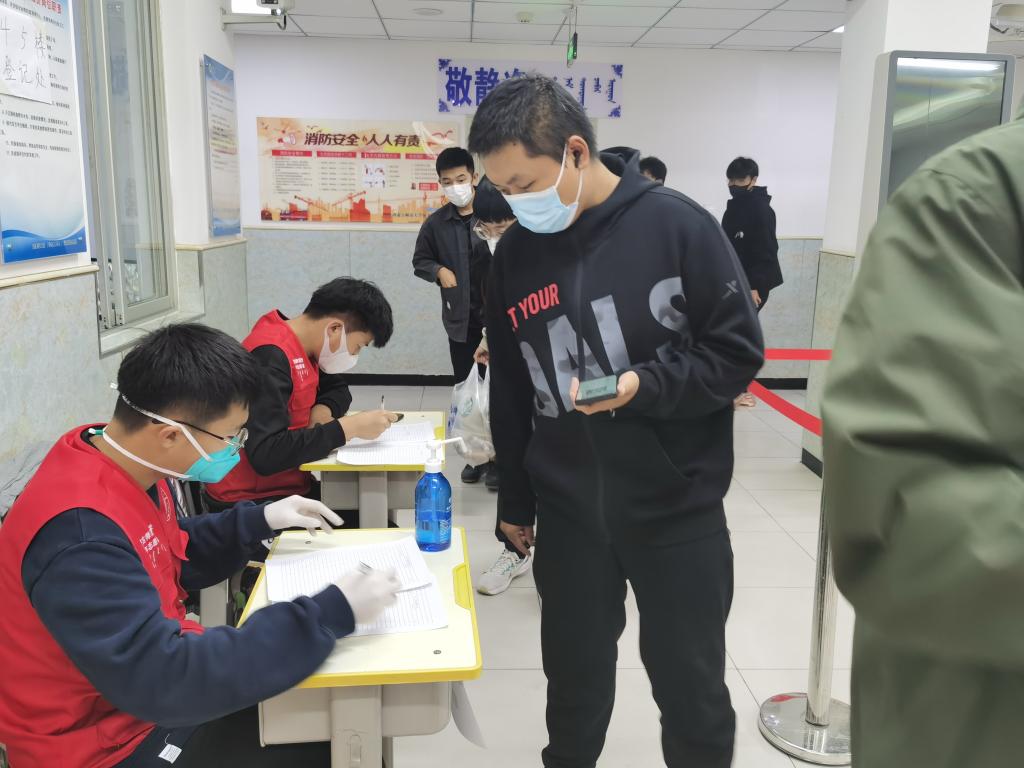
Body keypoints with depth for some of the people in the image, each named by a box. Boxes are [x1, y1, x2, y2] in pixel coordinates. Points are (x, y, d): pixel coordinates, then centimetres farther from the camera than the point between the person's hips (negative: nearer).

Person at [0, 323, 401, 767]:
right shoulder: (80, 534, -34)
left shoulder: (129, 467, -5)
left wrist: (259, 521, 1)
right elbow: (164, 680, -37)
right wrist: (331, 613, -35)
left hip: (158, 665, 8)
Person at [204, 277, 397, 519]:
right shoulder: (270, 356, -22)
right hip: (251, 502, -8)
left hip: (289, 485, 8)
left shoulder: (301, 345, 4)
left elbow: (337, 389, 21)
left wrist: (324, 409, -3)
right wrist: (349, 427, -27)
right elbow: (266, 455, -31)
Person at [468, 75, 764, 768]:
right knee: (574, 675, 18)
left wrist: (643, 386, -24)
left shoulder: (676, 225, -11)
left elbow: (738, 351, -8)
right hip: (568, 513, 4)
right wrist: (515, 500, 13)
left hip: (678, 510, -3)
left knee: (691, 685, 12)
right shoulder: (516, 252, 2)